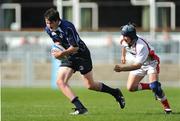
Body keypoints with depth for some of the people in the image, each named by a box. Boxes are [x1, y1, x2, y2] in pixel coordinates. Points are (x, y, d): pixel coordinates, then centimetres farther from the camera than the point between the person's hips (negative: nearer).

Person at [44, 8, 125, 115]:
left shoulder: (67, 27, -29)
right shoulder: (48, 29, -6)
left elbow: (75, 47, -26)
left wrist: (62, 53, -26)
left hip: (81, 54, -7)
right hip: (69, 57, 7)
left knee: (90, 85, 3)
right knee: (60, 81, -14)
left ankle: (115, 92, 28)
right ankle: (80, 107, -19)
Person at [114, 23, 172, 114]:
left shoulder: (141, 46, -39)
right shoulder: (124, 40, -18)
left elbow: (137, 65, -44)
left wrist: (122, 68, -52)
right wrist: (123, 56, 19)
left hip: (151, 63, -7)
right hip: (138, 63, 7)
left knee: (154, 86, -26)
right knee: (131, 88, -6)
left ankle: (166, 107, -9)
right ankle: (152, 87, 11)